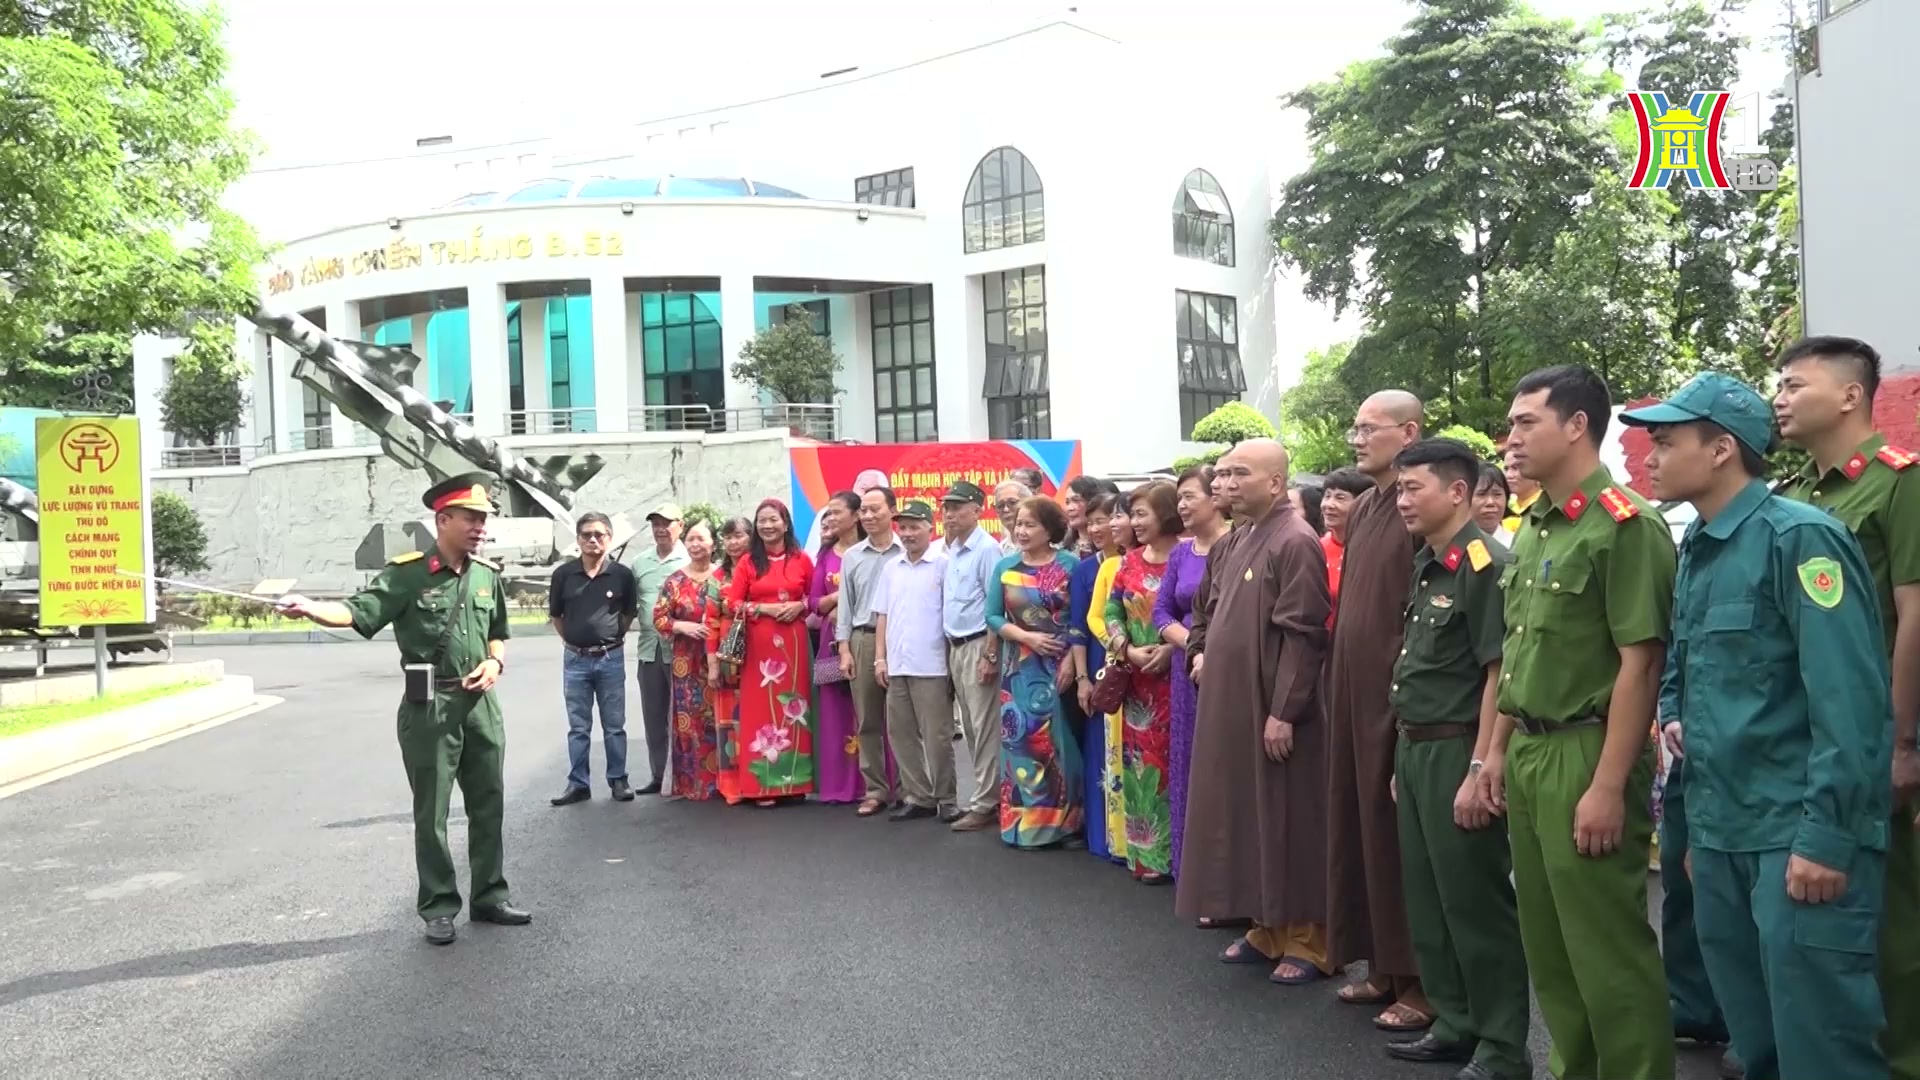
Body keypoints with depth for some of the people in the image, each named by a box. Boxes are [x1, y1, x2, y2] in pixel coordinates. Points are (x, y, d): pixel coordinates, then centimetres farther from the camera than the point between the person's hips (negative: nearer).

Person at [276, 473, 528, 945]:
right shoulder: (406, 573, -10)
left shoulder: (489, 575, 6)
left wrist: (495, 662, -1)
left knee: (488, 804, 13)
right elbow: (359, 612, -19)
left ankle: (490, 896, 27)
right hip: (429, 707, -5)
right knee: (432, 813, 5)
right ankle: (438, 908, 18)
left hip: (480, 704, 5)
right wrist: (310, 607, -37)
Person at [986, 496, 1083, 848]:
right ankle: (1023, 820, 13)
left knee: (1059, 740, 0)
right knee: (1021, 740, 3)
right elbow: (992, 616, 3)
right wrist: (1026, 636, -11)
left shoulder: (1069, 565, -3)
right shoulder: (1005, 567, 6)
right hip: (1020, 669, 3)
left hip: (1060, 666, -3)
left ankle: (1059, 821, 10)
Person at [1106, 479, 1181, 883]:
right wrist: (1128, 650, -5)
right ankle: (1147, 851, 17)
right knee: (1141, 762, 8)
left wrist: (1171, 649, -18)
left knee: (1173, 760, -2)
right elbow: (1112, 612, 10)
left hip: (1175, 674, -5)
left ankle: (1174, 852, 8)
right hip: (1137, 677, 5)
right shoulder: (1130, 562, 10)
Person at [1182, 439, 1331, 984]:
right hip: (1229, 704, 9)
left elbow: (1302, 634, -20)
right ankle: (1268, 925, 28)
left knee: (1288, 819, 1)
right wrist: (1199, 652, 8)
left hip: (1273, 709, -9)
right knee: (1245, 814, 15)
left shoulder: (1296, 542, -15)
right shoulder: (1229, 544, 12)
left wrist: (1283, 711, -22)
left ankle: (1308, 939, 14)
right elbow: (1204, 609, 26)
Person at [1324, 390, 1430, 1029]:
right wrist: (1337, 684, 15)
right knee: (1360, 827, 14)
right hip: (1354, 693, 9)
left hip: (1398, 698, -8)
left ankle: (1422, 979, 14)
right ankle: (1383, 964, 27)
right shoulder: (1361, 510, 13)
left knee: (1400, 836, 0)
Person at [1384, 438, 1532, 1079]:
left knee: (1477, 903, 1)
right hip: (1416, 750, 9)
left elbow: (1500, 673, -19)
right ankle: (1455, 1023, 30)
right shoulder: (1424, 565, 12)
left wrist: (1480, 770, -21)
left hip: (1458, 752, -9)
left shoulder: (1485, 565, -15)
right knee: (1427, 898, 16)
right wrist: (1405, 755, 16)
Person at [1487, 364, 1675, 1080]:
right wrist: (1499, 749, 15)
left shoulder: (1625, 525, -14)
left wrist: (1609, 786, -20)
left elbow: (1639, 664, -18)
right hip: (1528, 753, 8)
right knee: (1547, 940, 17)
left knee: (1606, 945, 2)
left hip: (1585, 753, -8)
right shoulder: (1533, 527, 11)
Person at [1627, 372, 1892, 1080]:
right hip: (1719, 828, 8)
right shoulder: (1695, 548, 11)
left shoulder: (1798, 537, -14)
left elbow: (1848, 696, -20)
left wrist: (1827, 835, -23)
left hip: (1797, 832, -8)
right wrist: (1676, 716, 6)